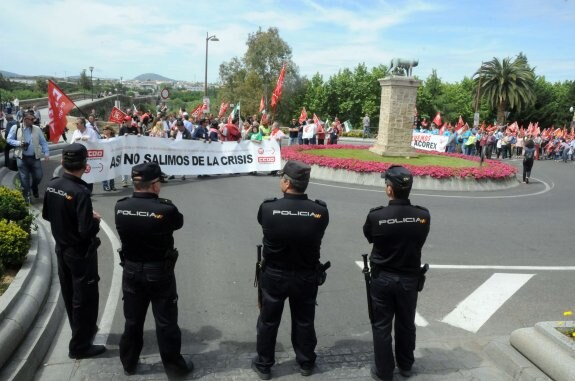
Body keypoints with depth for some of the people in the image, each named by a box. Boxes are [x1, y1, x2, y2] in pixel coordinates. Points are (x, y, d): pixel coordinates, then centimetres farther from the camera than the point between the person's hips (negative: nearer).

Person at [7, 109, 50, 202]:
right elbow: (9, 140, 3)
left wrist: (46, 153, -4)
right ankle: (26, 196, 19)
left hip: (35, 158, 2)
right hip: (22, 158, -2)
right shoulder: (15, 128, -3)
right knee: (24, 178, 5)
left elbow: (43, 142, 5)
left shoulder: (37, 129, 2)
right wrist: (19, 143, -15)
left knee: (39, 176, 5)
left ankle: (34, 187, 37)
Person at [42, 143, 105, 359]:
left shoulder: (52, 186, -4)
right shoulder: (81, 192, -28)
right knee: (85, 298, 6)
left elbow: (46, 215, 9)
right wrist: (95, 220, -8)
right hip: (81, 253, -8)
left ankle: (82, 330, 42)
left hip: (61, 249, 8)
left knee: (69, 295, 22)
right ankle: (79, 345, 17)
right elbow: (86, 230, -27)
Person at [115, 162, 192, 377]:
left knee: (132, 320, 20)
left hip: (131, 270, 4)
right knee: (166, 322, 10)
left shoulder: (120, 207, -10)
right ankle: (174, 365, 24)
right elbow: (179, 222, -3)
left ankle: (129, 363, 36)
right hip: (159, 272, -4)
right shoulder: (165, 209, -24)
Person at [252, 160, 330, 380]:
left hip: (274, 276, -1)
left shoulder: (267, 208, -21)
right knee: (304, 322, 21)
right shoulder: (320, 211, -18)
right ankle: (306, 363, 39)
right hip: (306, 277, 1)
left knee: (268, 321, 18)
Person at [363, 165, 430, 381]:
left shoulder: (376, 216, -22)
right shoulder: (423, 216, -15)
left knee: (381, 326, 12)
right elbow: (419, 241, 1)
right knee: (406, 324, 20)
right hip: (410, 278, 3)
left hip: (382, 278, -2)